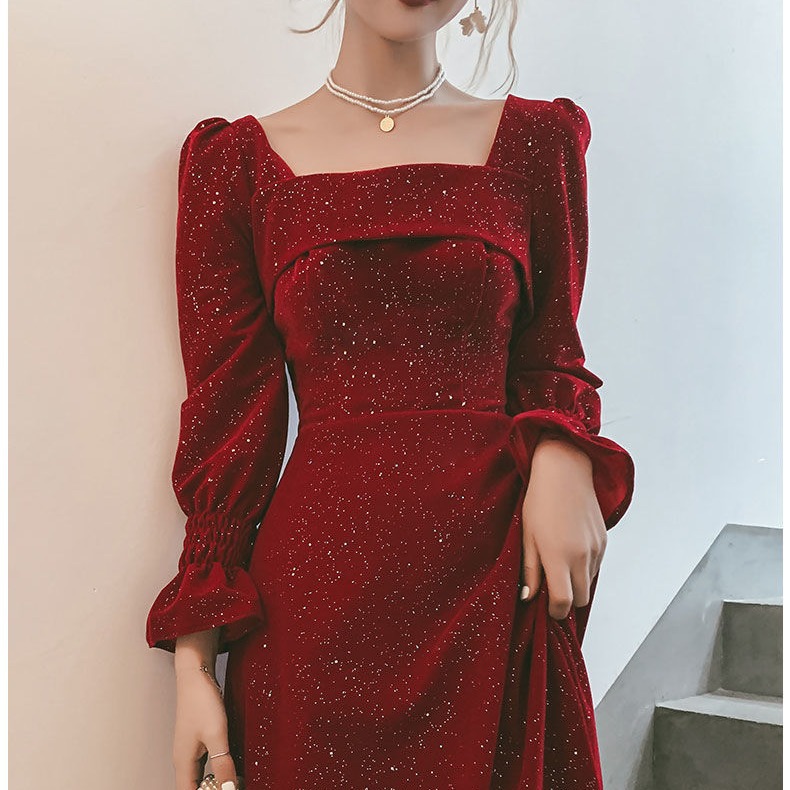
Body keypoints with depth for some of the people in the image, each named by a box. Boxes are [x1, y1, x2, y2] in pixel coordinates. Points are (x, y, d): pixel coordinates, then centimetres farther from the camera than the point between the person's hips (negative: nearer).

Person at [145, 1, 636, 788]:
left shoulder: (535, 139, 7)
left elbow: (548, 356, 12)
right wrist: (194, 662, -3)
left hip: (497, 575, 2)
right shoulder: (238, 160, 3)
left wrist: (562, 454, -11)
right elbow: (227, 416, 1)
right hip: (317, 579, -1)